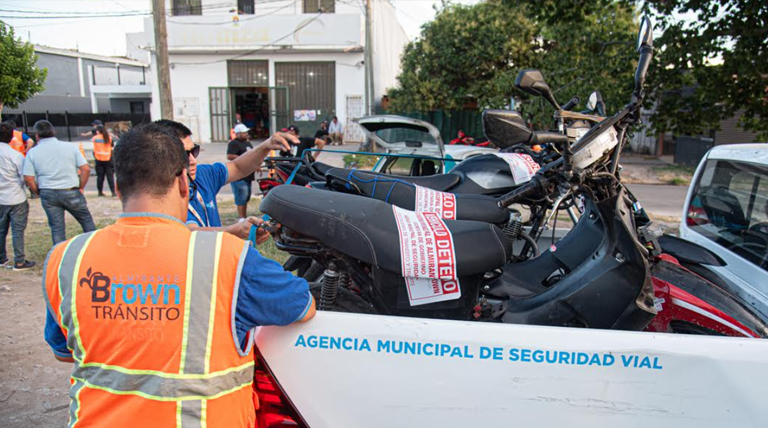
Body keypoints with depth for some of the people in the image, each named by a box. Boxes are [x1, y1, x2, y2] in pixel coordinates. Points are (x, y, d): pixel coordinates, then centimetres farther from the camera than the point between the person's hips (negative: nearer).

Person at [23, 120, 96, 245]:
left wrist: (40, 193, 9)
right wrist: (81, 188, 6)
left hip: (48, 194, 1)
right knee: (86, 220, 14)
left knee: (56, 227, 10)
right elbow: (86, 169, -5)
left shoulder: (32, 152, 0)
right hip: (71, 192, -1)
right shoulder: (69, 147, -1)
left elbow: (28, 178, -5)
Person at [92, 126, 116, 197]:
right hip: (108, 159, -1)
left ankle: (100, 192, 13)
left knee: (100, 176, 8)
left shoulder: (95, 138, 0)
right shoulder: (109, 138, -2)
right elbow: (112, 145, 9)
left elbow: (91, 139, 20)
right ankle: (113, 192, -7)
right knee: (110, 176, -1)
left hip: (98, 159, 1)